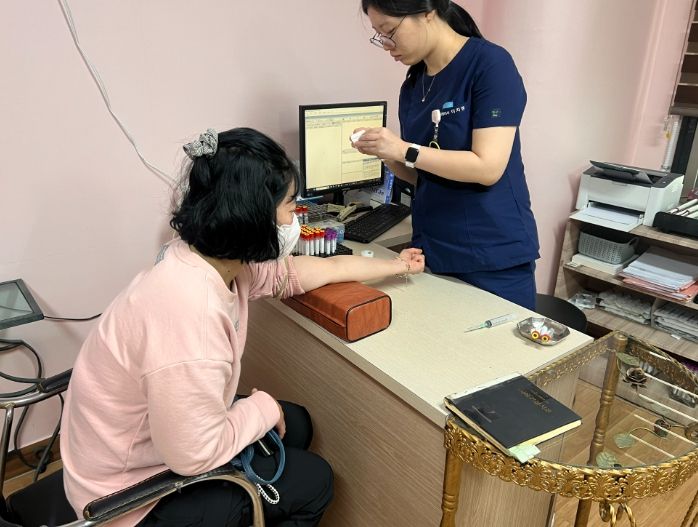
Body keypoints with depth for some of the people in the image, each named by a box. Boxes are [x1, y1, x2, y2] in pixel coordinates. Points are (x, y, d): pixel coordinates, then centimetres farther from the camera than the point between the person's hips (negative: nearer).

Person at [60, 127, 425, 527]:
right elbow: (196, 455, -31)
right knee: (312, 481, 2)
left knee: (295, 423, 17)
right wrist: (265, 407, -13)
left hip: (166, 439, 8)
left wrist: (395, 266, 14)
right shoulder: (190, 312, -39)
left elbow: (296, 271, 4)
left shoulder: (220, 257, -11)